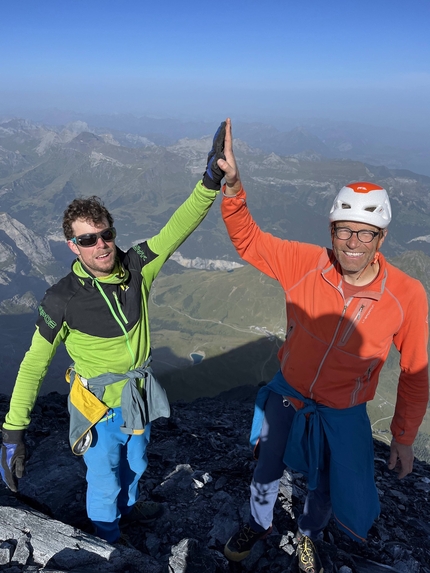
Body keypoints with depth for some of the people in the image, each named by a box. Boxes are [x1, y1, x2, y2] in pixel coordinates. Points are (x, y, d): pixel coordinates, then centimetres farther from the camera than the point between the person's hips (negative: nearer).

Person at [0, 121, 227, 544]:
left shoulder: (137, 267, -16)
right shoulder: (63, 298, -24)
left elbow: (177, 229, -23)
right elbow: (34, 363, -16)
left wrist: (211, 180, -36)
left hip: (139, 397, 4)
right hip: (99, 408, -4)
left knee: (134, 465, 30)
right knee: (104, 482, 18)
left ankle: (128, 507, 63)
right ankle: (108, 545, 49)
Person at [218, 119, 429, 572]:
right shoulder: (306, 263, -23)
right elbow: (248, 240, -17)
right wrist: (233, 185, -34)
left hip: (343, 415, 0)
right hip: (287, 395, 0)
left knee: (325, 489, 23)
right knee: (267, 471, 21)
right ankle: (259, 525, 56)